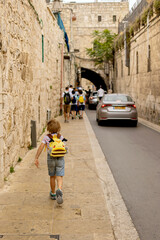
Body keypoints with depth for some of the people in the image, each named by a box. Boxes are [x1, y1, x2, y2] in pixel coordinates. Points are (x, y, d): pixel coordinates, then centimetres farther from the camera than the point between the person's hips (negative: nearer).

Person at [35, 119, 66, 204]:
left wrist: (36, 158, -13)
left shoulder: (46, 137, -2)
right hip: (60, 158, 0)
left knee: (52, 177, 18)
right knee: (59, 178, -3)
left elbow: (41, 147, -12)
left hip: (51, 159, 0)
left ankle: (53, 194, 32)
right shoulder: (61, 137, 3)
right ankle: (59, 190, -31)